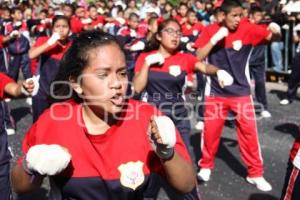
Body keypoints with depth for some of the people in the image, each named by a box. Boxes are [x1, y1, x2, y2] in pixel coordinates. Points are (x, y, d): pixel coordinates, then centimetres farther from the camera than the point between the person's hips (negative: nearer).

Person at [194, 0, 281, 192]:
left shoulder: (247, 28, -7)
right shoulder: (211, 30, -6)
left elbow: (270, 37, -11)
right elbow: (199, 57, -11)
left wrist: (276, 31, -34)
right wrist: (215, 38, -22)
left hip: (241, 91, 0)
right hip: (216, 91, 0)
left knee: (249, 131, 0)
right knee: (211, 131, 9)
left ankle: (255, 173, 14)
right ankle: (206, 166, 30)